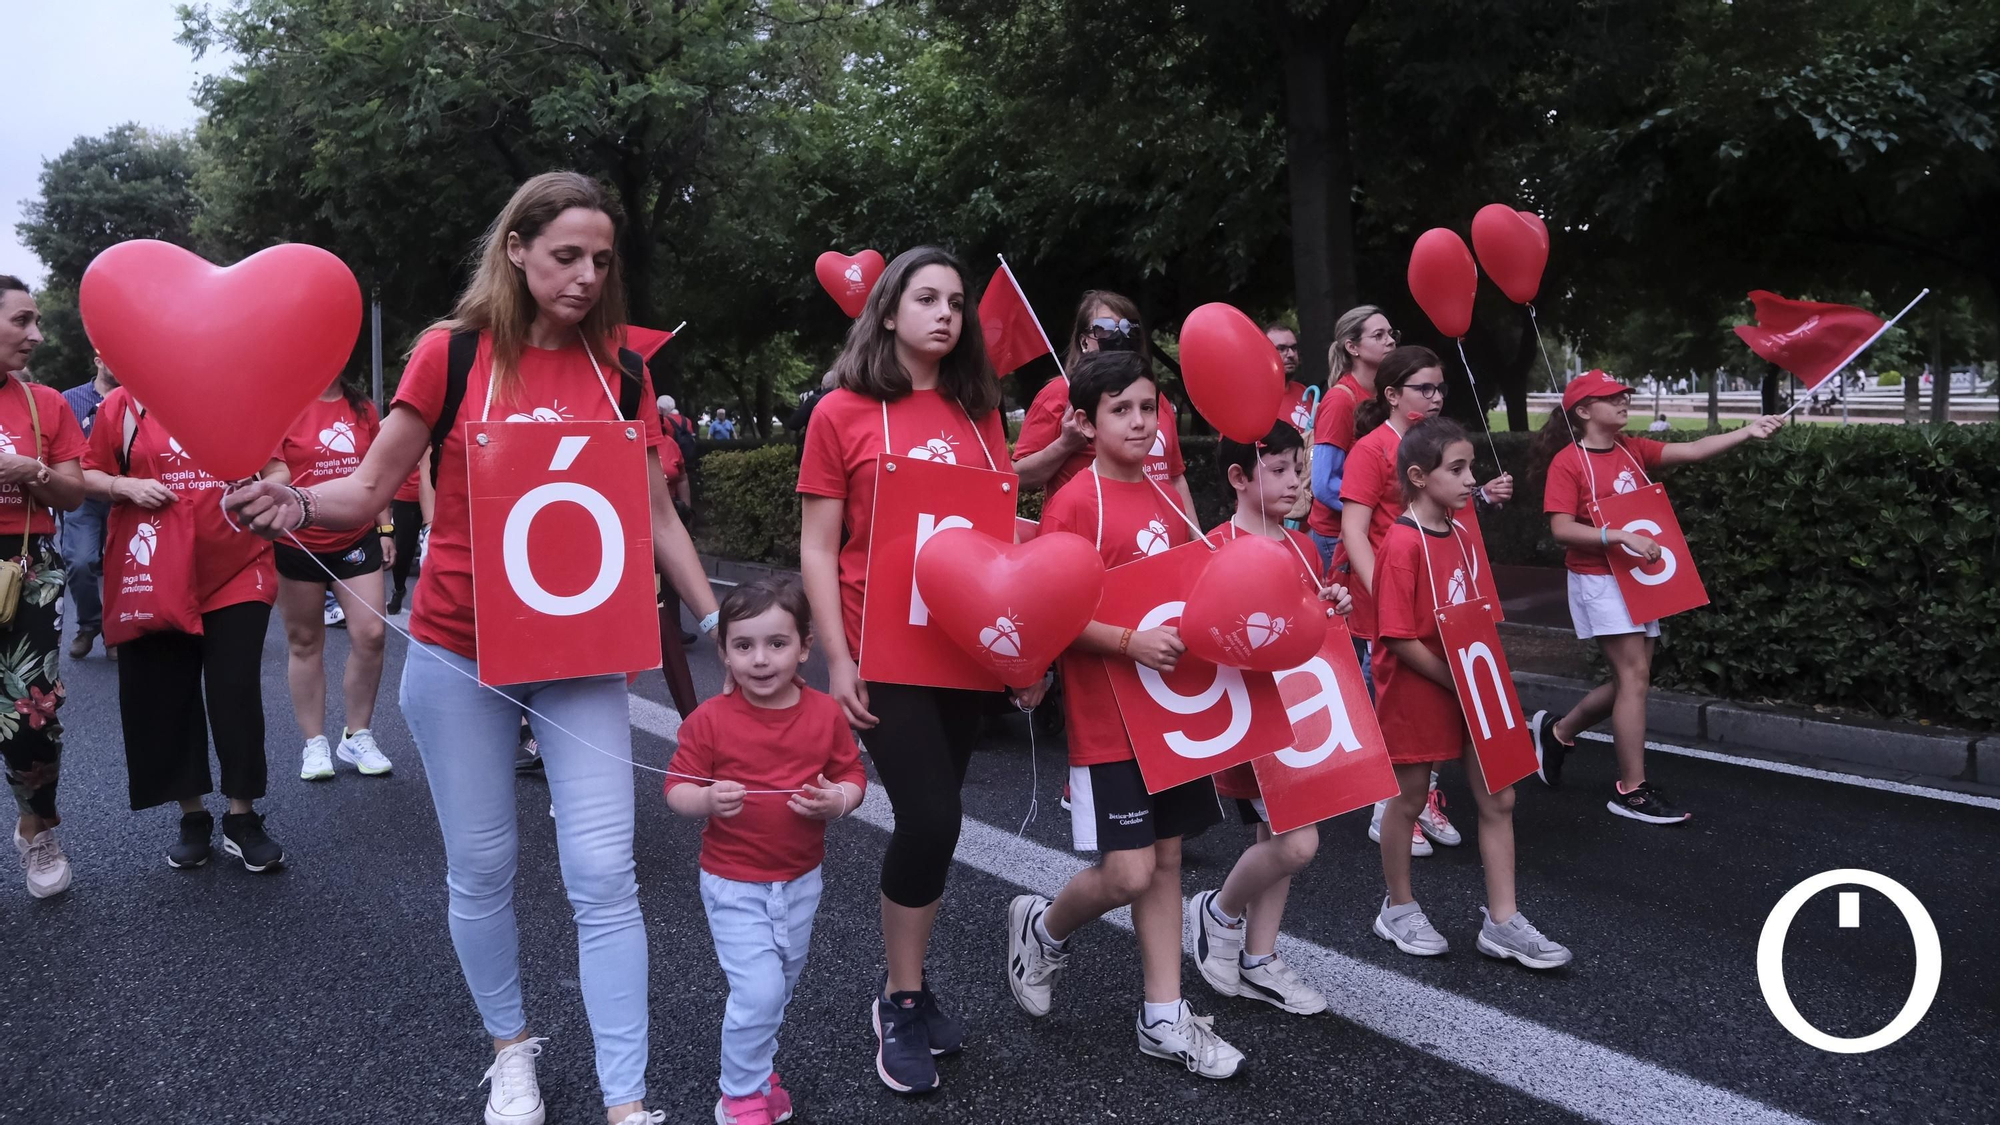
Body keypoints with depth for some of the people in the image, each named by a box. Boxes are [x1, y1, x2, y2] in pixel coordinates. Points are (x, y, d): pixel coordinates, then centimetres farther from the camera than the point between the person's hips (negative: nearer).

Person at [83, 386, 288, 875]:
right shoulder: (121, 404, 4)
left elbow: (278, 472, 11)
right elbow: (87, 474, 11)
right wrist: (125, 487, -9)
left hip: (237, 573, -1)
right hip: (154, 580, 1)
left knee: (238, 694, -3)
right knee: (162, 699, 6)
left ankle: (242, 819, 9)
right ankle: (192, 818, 21)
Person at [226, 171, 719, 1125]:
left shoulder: (621, 372, 2)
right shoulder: (452, 353, -5)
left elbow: (656, 517, 8)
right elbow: (372, 488, -2)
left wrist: (719, 627, 4)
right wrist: (295, 502, -23)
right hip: (458, 658, -1)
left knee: (602, 875, -3)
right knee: (481, 868, 10)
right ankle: (510, 1046, 34)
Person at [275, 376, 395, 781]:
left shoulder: (362, 408, 7)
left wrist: (385, 527, 14)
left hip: (356, 540, 3)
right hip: (298, 544, -3)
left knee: (370, 634, -4)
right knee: (305, 642, 7)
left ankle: (357, 736, 13)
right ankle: (315, 744, 18)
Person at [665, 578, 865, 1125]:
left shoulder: (827, 714, -7)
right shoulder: (710, 720, -14)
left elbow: (853, 776, 2)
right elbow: (676, 789, -9)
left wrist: (838, 800, -20)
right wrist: (707, 800, -30)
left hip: (801, 880, 4)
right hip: (734, 885, -4)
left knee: (782, 985, 18)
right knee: (758, 989, -8)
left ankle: (754, 1064, 43)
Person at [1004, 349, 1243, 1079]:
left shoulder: (1167, 498, 8)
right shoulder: (1074, 505, -13)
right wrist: (1129, 642, -25)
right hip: (1108, 718, -7)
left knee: (1166, 859, 11)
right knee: (1126, 874, -5)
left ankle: (1164, 1018, 21)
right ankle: (1043, 929, 26)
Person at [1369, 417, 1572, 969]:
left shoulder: (1457, 534, 6)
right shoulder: (1401, 545, -19)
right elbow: (1399, 638, -21)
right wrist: (1456, 681, -17)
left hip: (1468, 688, 8)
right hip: (1416, 691, -8)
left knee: (1498, 799, 7)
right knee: (1408, 797, 9)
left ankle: (1501, 922, 16)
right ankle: (1399, 908, 27)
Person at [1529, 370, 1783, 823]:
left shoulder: (1634, 450, 9)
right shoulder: (1568, 462, -11)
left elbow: (1693, 451, -2)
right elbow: (1561, 529, -18)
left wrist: (1748, 431, -15)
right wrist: (1622, 536, -25)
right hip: (1599, 579, -7)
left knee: (1632, 679, 10)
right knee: (1635, 674, -10)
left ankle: (1558, 730, 32)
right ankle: (1632, 789, -1)